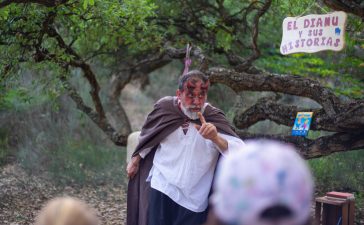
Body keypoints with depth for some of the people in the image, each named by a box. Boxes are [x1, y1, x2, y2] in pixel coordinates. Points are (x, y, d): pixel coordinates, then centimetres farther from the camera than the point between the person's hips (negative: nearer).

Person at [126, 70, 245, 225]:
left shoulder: (214, 118, -11)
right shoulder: (165, 107, -5)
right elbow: (148, 136, 14)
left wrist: (216, 138, -38)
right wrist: (135, 160, 23)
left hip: (195, 199, -1)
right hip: (162, 190, 1)